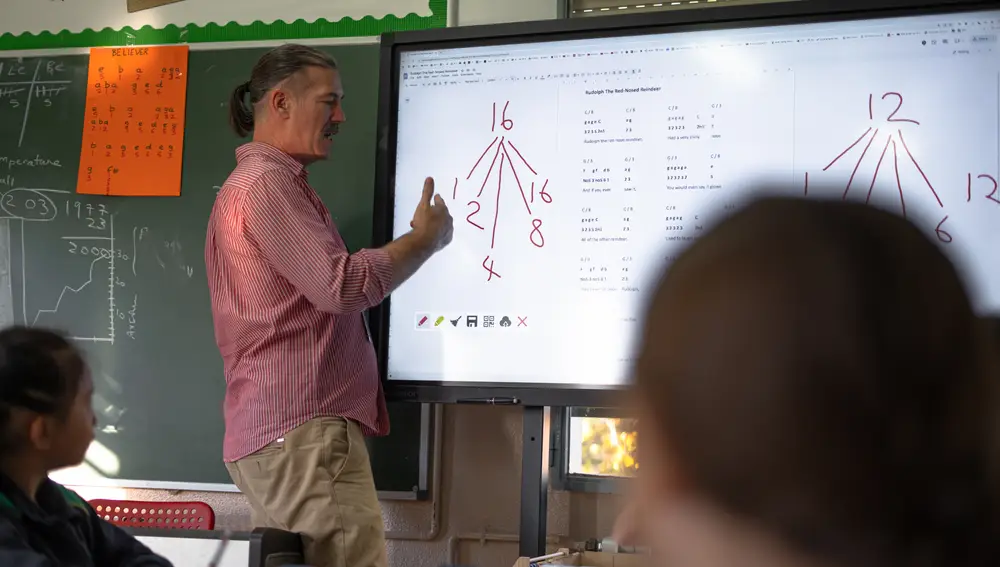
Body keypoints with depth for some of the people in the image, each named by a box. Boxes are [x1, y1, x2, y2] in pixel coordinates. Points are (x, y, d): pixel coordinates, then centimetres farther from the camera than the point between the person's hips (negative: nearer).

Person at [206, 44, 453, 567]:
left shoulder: (259, 183, 26)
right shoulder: (267, 182, -9)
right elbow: (342, 285, -17)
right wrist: (426, 239, -4)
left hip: (277, 431, 11)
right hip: (302, 432, -11)